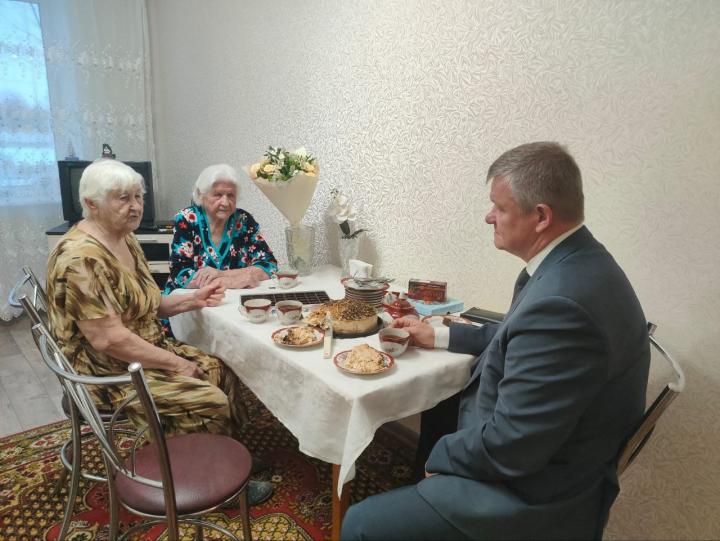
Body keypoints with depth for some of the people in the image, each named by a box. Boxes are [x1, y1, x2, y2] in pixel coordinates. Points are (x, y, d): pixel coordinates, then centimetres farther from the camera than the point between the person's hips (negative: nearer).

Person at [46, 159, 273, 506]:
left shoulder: (125, 239, 6)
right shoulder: (82, 258, -24)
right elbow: (109, 339, -28)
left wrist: (192, 300, 1)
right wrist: (177, 364, -20)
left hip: (147, 350, 9)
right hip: (109, 372, -9)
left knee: (221, 372, 1)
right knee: (210, 401, -16)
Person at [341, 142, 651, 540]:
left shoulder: (561, 303, -34)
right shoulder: (577, 261, -2)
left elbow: (507, 448, -29)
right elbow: (518, 336, 13)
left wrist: (441, 455, -11)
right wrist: (439, 336, 11)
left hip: (535, 492, -9)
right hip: (543, 453, 10)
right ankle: (419, 498, 50)